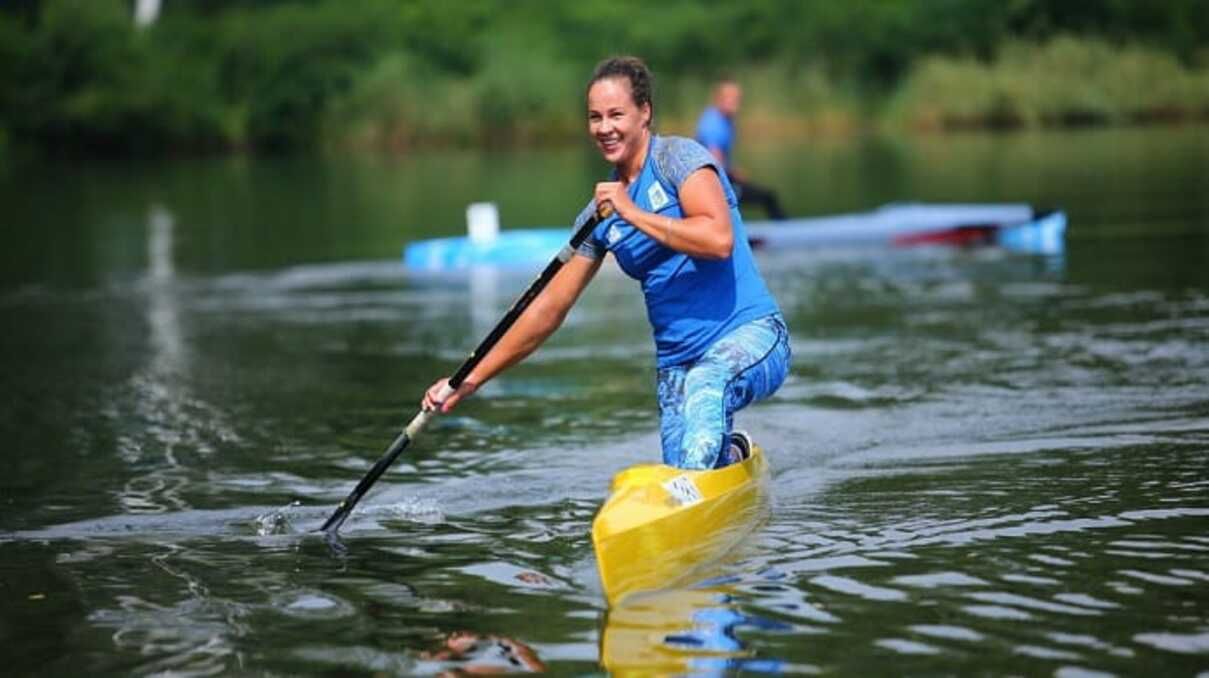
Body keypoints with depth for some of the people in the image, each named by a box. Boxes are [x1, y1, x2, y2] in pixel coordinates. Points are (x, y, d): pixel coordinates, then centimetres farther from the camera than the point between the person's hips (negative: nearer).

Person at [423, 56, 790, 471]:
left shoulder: (676, 158, -4)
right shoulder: (599, 216, 12)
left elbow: (719, 240, -22)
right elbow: (548, 311, 14)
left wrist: (634, 214, -17)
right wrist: (468, 382, 11)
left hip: (749, 334, -7)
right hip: (676, 364, 7)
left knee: (705, 383, -39)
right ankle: (730, 459, 28)